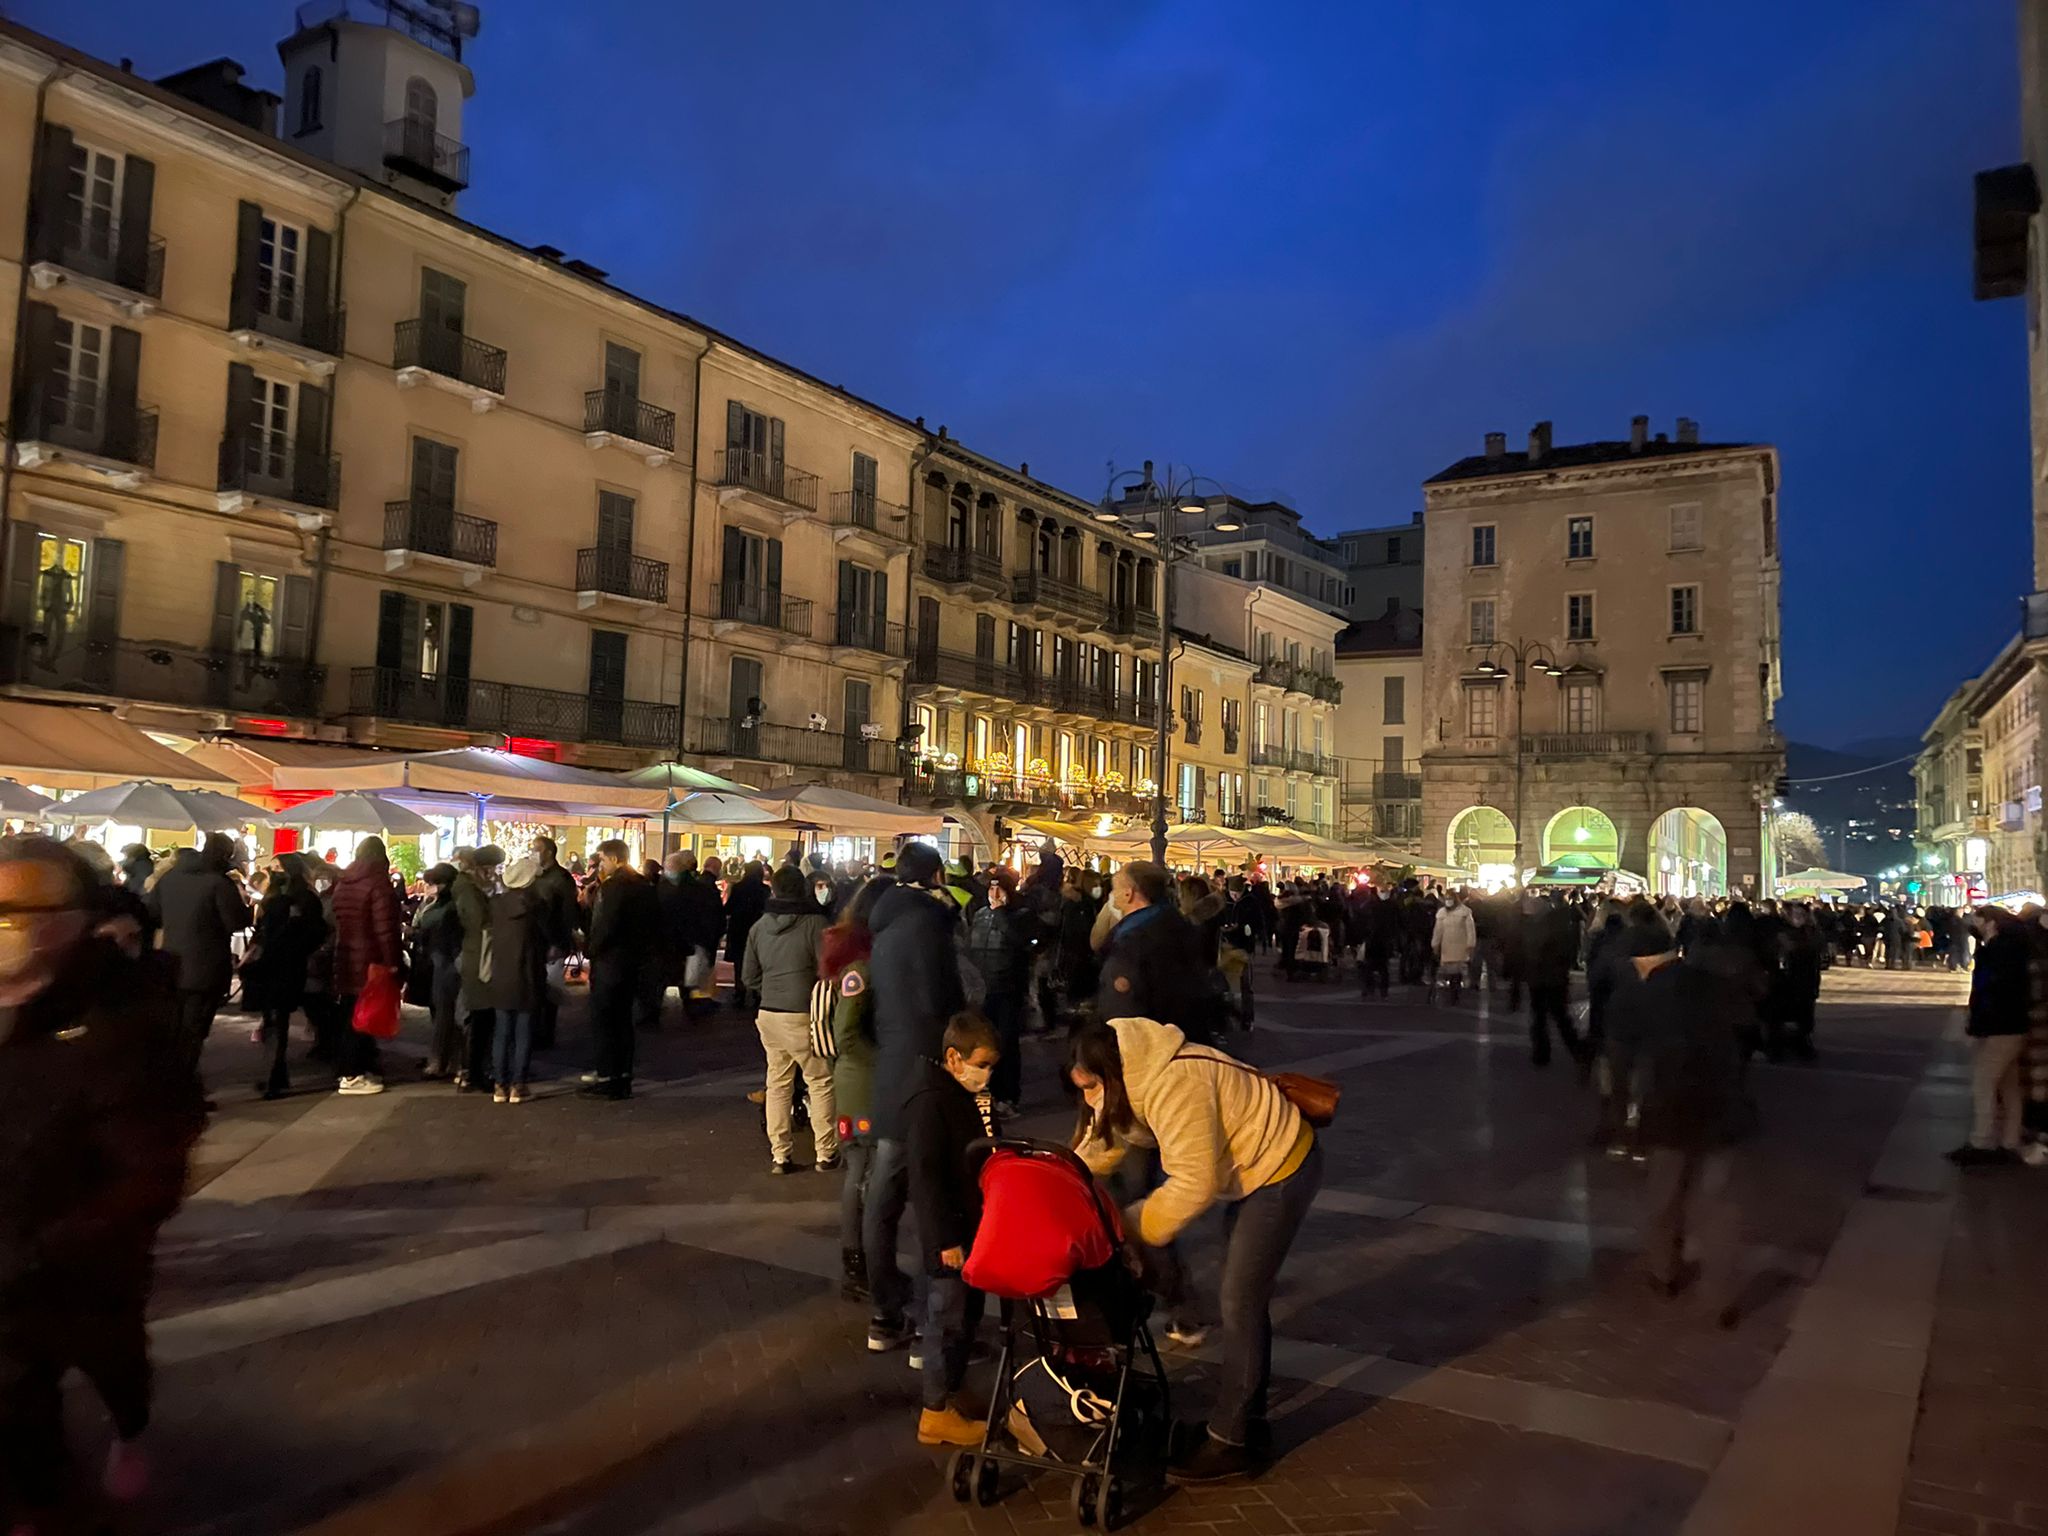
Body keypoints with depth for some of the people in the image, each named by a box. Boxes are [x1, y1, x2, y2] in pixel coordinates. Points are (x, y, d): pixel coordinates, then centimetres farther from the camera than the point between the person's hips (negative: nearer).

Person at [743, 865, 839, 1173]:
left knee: (778, 1083, 12)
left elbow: (749, 977, 9)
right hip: (803, 1015, -5)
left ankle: (779, 1155, 15)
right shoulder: (815, 923, -11)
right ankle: (825, 1153, 12)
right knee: (821, 1082, 8)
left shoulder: (759, 927, 5)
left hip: (768, 1014, 5)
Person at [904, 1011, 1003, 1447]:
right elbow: (927, 1176, -23)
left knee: (969, 1312, 20)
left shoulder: (975, 1095, 6)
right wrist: (945, 1239, -22)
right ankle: (937, 1412, 15)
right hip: (950, 1232, -9)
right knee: (948, 1319, 2)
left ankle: (954, 1389, 36)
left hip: (977, 1225, 9)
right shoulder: (931, 1102, -22)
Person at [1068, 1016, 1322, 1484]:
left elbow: (1195, 1183, -31)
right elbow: (1095, 1149, 5)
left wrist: (1132, 1227, -23)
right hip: (1250, 1169, 10)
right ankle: (1247, 1419, 29)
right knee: (1241, 1298, 16)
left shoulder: (1173, 1085, -32)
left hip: (1283, 1168, -10)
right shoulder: (1133, 1082, -2)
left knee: (1239, 1304, -7)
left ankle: (1230, 1441, 3)